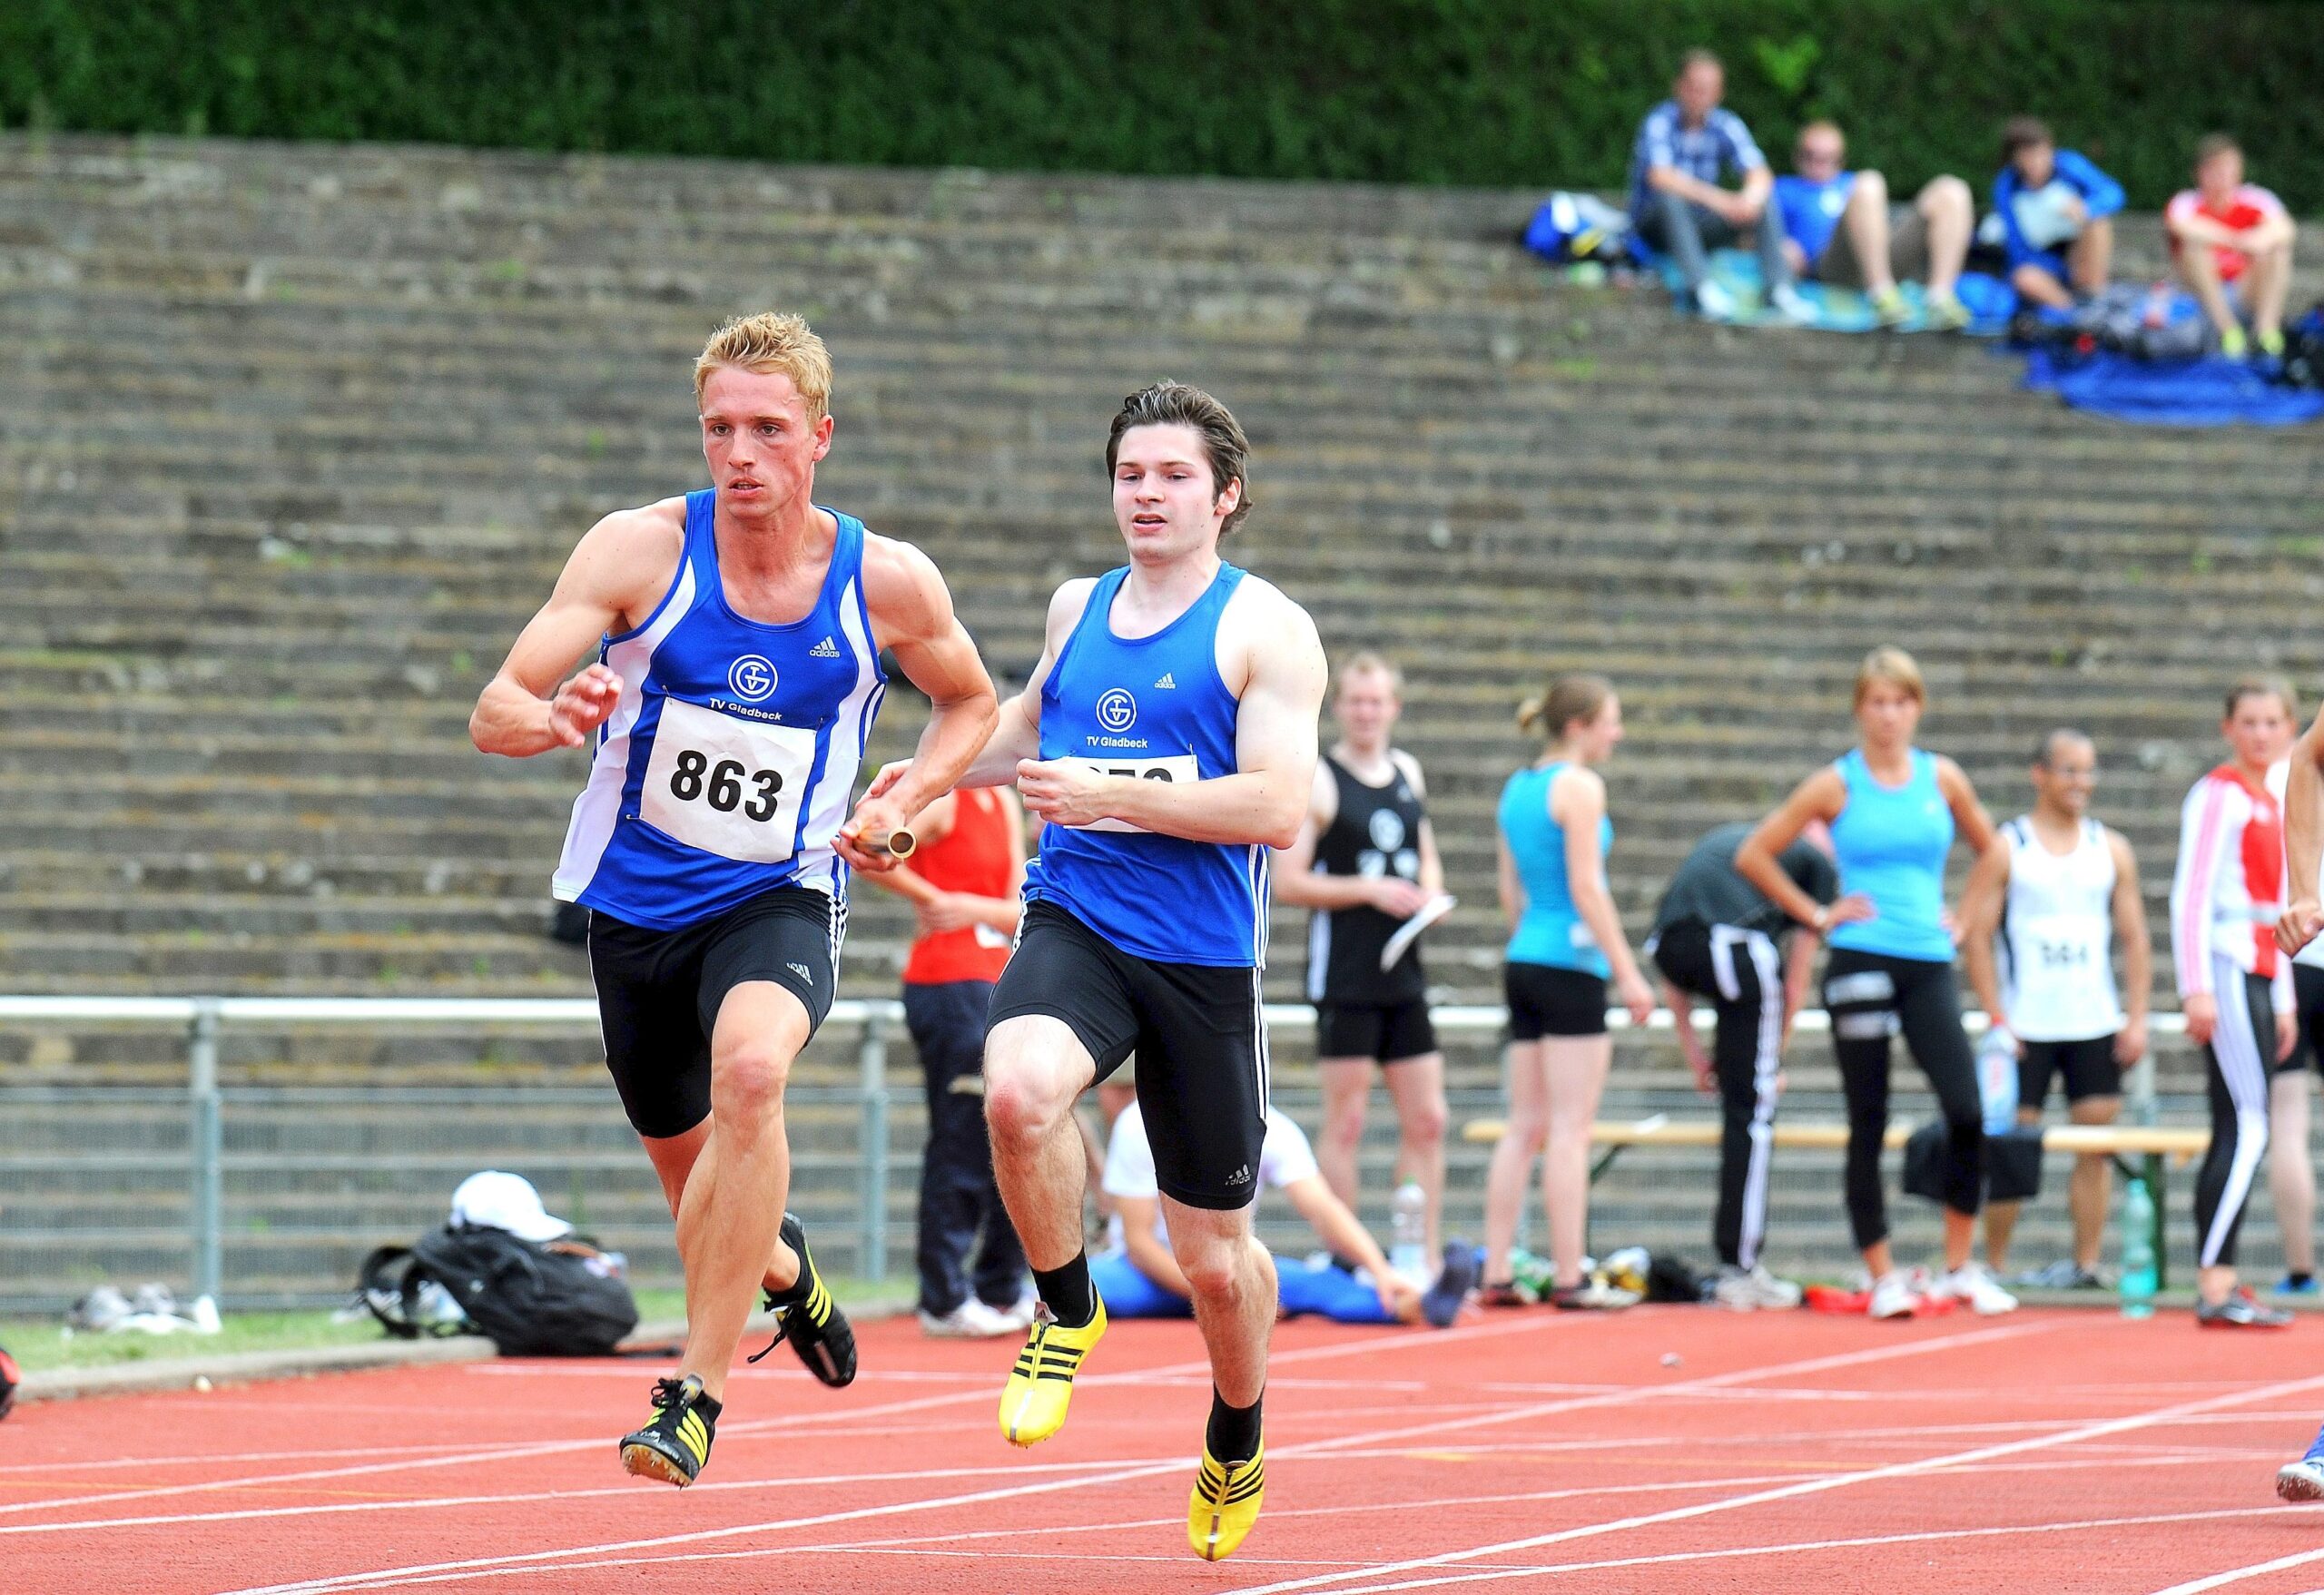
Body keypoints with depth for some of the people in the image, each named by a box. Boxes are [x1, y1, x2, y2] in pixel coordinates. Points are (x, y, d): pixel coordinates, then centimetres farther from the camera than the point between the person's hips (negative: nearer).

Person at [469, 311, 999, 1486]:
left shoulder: (888, 584, -9)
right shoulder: (640, 550, -11)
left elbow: (969, 702, 12)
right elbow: (494, 713, -14)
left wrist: (903, 805, -6)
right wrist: (555, 718, -38)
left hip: (779, 901, -2)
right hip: (636, 898, 2)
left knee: (750, 1070, -33)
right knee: (691, 1169, 16)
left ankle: (696, 1393, -28)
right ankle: (783, 1269, 54)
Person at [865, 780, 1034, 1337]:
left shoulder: (1004, 805, 15)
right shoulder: (940, 800, -8)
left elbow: (1021, 909, 10)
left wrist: (976, 909, -11)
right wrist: (932, 899, -14)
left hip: (995, 989, 8)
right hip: (950, 984, -8)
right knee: (962, 1143, -7)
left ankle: (1002, 1291, 20)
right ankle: (945, 1301, -3)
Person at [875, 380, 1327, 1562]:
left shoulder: (1266, 630, -4)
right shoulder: (1078, 609, 13)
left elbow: (1276, 809, -15)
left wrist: (1104, 795, -18)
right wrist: (933, 769, 32)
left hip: (1204, 954, -3)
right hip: (1073, 921, 3)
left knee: (1214, 1255, 7)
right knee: (1017, 1091, -34)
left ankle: (1236, 1449, 37)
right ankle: (1066, 1312, -8)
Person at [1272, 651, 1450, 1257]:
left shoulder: (1408, 772, 13)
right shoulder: (1317, 780, -5)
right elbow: (1286, 882, -10)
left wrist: (1430, 891, 4)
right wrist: (1371, 890, -17)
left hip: (1404, 974, 6)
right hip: (1343, 975, -6)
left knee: (1426, 1119, 5)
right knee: (1344, 1124, -3)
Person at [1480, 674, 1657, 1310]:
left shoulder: (1516, 788, 14)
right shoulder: (1579, 787, -10)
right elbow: (1586, 887, -15)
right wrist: (1628, 972, -14)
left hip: (1524, 963, 8)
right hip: (1571, 965, -8)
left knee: (1525, 1127, 9)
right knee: (1571, 1128, -6)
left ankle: (1495, 1273, 7)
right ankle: (1570, 1279, -7)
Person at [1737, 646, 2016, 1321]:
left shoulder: (1942, 779, 7)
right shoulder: (1836, 786, 0)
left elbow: (1989, 849, 23)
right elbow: (1753, 855, 3)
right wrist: (1816, 914, -1)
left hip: (1929, 963, 2)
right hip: (1859, 961, -2)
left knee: (1967, 1113, -12)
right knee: (1868, 1124, 2)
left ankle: (1960, 1268, 0)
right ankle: (1884, 1277, 8)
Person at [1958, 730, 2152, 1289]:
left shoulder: (2111, 850, 10)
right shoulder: (2006, 848, 0)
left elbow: (2134, 938, 11)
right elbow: (1975, 934, -3)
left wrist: (2136, 1018, 2)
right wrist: (1995, 1019, -10)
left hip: (2095, 1026, 3)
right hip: (2025, 1027, -3)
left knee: (2095, 1144, -1)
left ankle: (2086, 1265, 2)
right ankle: (1994, 1266, 3)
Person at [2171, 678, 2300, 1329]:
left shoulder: (2271, 808, 20)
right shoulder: (2218, 795, -6)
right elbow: (2190, 896, -12)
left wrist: (2283, 1000, 22)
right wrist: (2197, 989, -19)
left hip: (2260, 976, 9)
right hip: (2225, 972, -9)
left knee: (2237, 1132, 6)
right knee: (2247, 1128, -14)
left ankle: (2217, 1285, 7)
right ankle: (2215, 1286, -17)